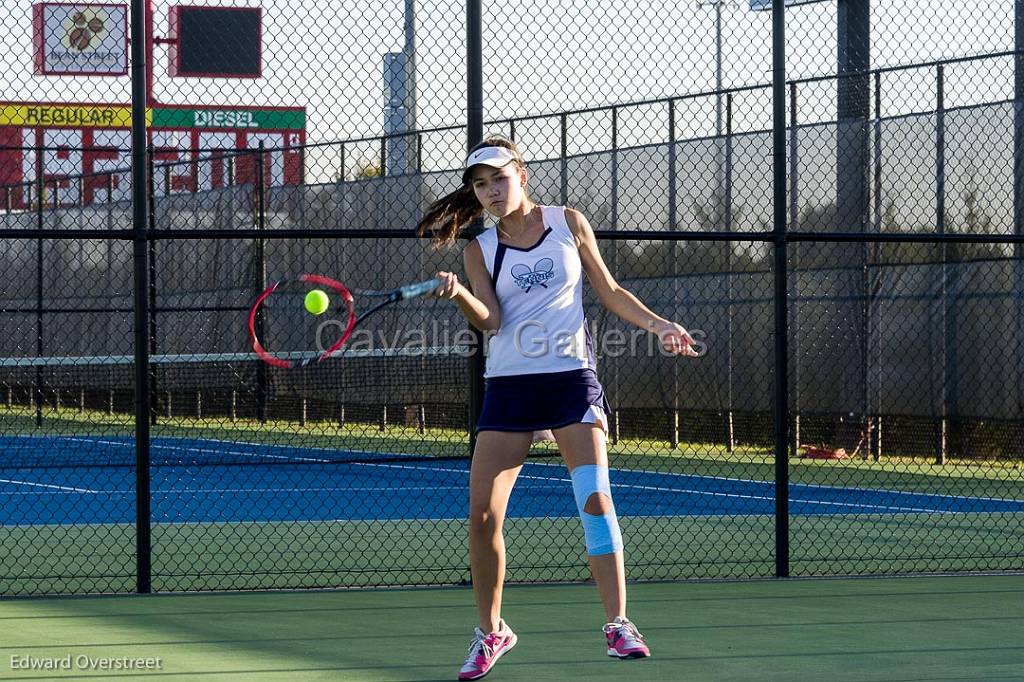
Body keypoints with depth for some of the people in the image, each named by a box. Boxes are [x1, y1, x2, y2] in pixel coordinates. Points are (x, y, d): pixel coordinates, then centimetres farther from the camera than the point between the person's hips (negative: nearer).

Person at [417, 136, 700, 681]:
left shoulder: (569, 224, 6)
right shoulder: (480, 250, 6)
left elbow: (609, 291, 14)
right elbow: (489, 320, -8)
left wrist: (659, 325, 4)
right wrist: (458, 294, -27)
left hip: (571, 379, -1)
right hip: (508, 386, 1)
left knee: (594, 498, -15)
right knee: (482, 515, -5)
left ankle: (617, 623, -9)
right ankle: (490, 631, 12)